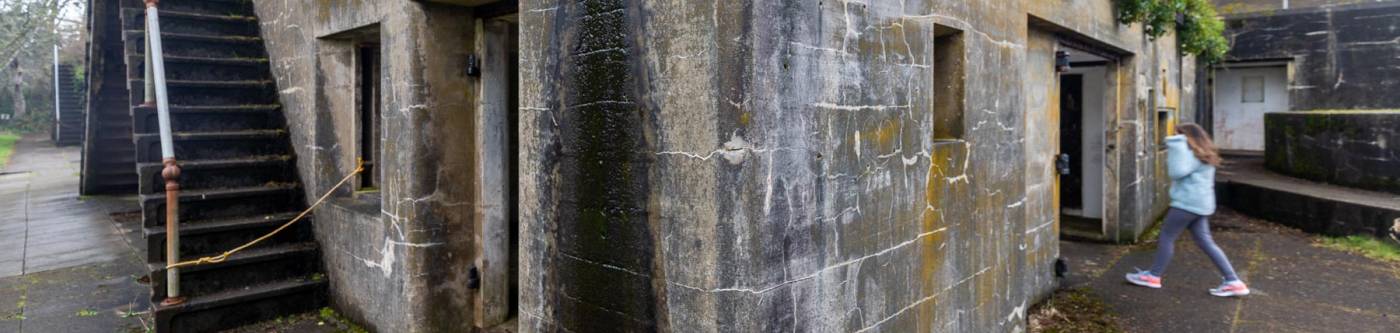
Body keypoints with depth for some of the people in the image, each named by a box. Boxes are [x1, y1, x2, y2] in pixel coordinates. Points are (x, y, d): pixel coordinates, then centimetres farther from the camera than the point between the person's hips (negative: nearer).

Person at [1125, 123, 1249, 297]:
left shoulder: (1193, 155, -15)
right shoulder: (1203, 155, 16)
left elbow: (1177, 172, -25)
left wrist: (1176, 146, -22)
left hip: (1187, 203, -10)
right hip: (1199, 204, 10)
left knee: (1166, 236, 2)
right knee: (1205, 242, 10)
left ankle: (1153, 276, 11)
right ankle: (1233, 282, 10)